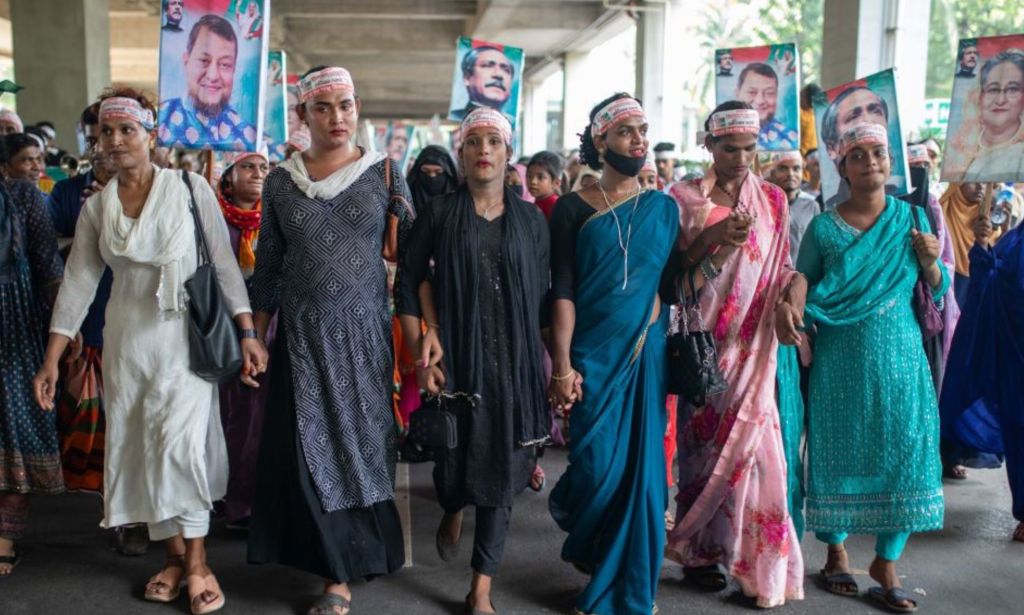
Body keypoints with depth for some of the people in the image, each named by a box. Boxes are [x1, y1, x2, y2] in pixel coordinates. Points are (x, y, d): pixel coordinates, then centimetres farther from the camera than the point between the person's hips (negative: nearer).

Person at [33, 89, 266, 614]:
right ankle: (174, 554, 22)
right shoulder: (96, 207, 5)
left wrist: (248, 334, -9)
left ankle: (197, 561, 3)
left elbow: (224, 263, -5)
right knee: (145, 447, 7)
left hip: (186, 335, -4)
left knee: (182, 442, -12)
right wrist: (51, 361, 2)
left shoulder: (190, 189, -5)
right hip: (127, 339, 4)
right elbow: (77, 282, 5)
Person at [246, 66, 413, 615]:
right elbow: (267, 268, 8)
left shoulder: (384, 173, 0)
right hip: (301, 335, 1)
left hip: (364, 331, -1)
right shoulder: (280, 180, 4)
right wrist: (256, 338, 7)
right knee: (311, 451, 2)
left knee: (363, 443, 4)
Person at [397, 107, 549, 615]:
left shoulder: (531, 219, 5)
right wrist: (420, 351, -9)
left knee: (501, 471, 3)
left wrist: (549, 365, 4)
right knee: (454, 459, 5)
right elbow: (407, 286, 1)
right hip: (455, 354, -1)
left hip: (513, 360, 1)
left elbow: (542, 296, 8)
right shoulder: (438, 213, 0)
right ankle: (452, 512, 44)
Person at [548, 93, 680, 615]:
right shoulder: (572, 208, -1)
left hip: (646, 354, 3)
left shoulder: (663, 208, 8)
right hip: (592, 355, -2)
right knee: (598, 467, -4)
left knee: (641, 468, 3)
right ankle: (568, 510, 32)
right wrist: (562, 366, -13)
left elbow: (671, 280, 12)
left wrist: (651, 324, -3)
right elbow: (562, 292, -6)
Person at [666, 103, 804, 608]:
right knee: (704, 438, 4)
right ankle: (703, 549, 18)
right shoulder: (685, 197, 0)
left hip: (755, 342, 2)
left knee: (749, 436, -1)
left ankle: (751, 554, 12)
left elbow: (782, 265, 11)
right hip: (703, 339, -2)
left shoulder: (773, 199, 9)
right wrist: (714, 238, -16)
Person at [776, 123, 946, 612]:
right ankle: (836, 553, 22)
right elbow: (803, 276, -5)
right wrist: (788, 305, -25)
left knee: (904, 453, 0)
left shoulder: (913, 219, 6)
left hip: (900, 356, 2)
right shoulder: (823, 226, 1)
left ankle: (886, 563, 15)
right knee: (840, 451, 5)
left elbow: (937, 291, 10)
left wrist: (930, 261, -10)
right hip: (839, 357, -2)